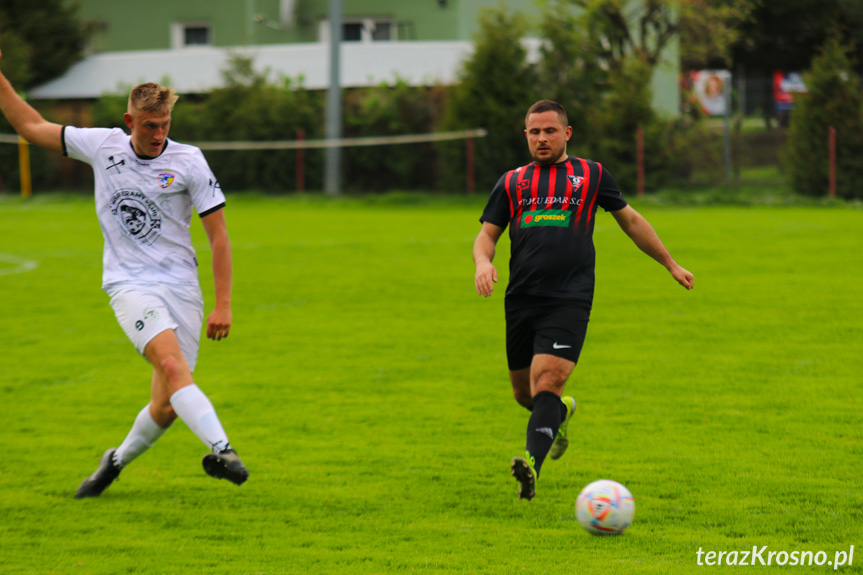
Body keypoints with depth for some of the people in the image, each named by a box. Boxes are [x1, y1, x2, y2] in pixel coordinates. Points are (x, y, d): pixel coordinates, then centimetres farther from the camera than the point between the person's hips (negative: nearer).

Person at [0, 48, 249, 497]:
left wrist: (223, 304, -6)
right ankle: (220, 448, -42)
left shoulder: (189, 162, -3)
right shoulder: (102, 145, 3)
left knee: (166, 406, -2)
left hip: (181, 287, 0)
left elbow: (219, 236, 0)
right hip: (129, 285, 0)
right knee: (172, 364, -29)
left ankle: (119, 459, 27)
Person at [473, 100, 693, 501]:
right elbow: (487, 234, 15)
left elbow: (630, 220, 22)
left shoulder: (592, 175, 11)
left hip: (569, 302, -3)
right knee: (524, 394, 12)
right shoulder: (512, 182, 15)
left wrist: (670, 263, 26)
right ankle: (562, 412, 45)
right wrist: (483, 262, -9)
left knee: (546, 384, -21)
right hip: (521, 302, 3)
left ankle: (532, 463, -35)